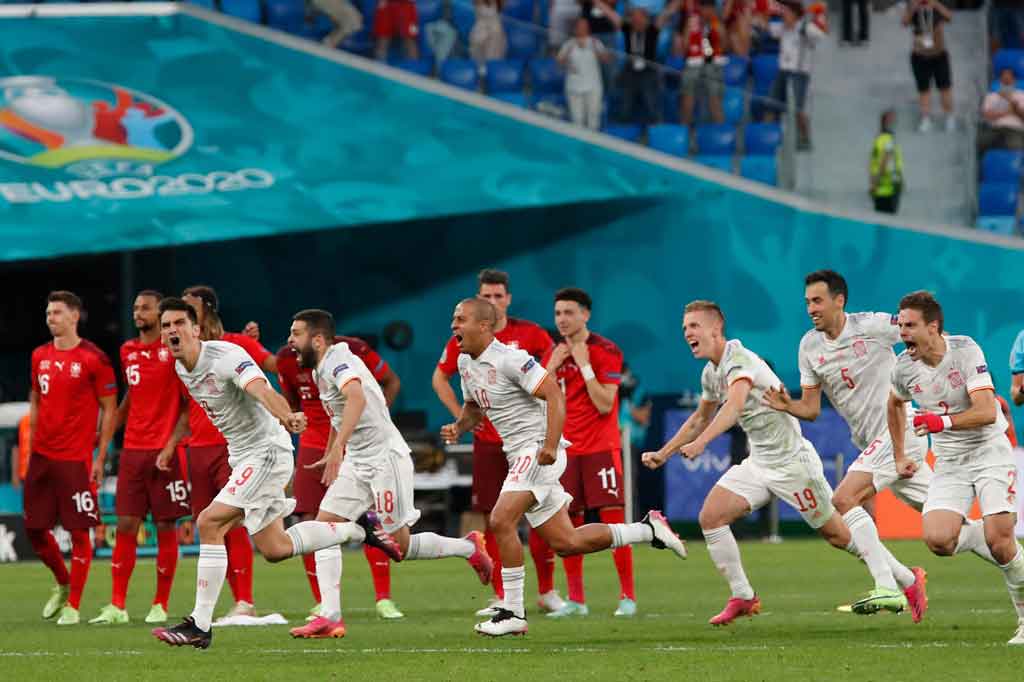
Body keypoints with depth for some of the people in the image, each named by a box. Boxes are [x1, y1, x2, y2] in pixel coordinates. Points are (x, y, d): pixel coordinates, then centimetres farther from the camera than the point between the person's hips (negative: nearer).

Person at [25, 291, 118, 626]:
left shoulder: (93, 358, -8)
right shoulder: (40, 356, 10)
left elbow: (109, 409, -4)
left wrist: (100, 457, -7)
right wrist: (31, 445, 13)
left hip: (76, 458, -6)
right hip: (42, 456, 6)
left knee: (79, 530, -3)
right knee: (34, 528, 8)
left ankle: (73, 606, 4)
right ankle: (63, 583, 32)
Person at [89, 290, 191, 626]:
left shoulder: (174, 350, -5)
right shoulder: (128, 351, 12)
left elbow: (189, 405, -6)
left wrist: (172, 443, -15)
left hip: (165, 452, -5)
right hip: (132, 450, 5)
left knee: (166, 527, 1)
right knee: (125, 526, 0)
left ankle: (160, 605, 8)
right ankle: (117, 606, 1)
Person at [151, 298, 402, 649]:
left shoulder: (227, 356, -22)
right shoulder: (180, 368, 5)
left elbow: (261, 390, -40)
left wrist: (286, 416, -60)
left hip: (266, 450, -9)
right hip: (242, 457, 9)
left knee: (209, 523, -19)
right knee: (274, 549, 11)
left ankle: (200, 625, -15)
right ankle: (359, 529, 28)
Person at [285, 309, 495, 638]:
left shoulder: (338, 361, -19)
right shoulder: (322, 368, 12)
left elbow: (356, 397, -39)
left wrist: (338, 446, -49)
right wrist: (329, 455, 41)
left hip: (385, 458, -9)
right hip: (356, 462, 9)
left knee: (400, 544, -3)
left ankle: (469, 547, 21)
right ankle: (330, 617, -9)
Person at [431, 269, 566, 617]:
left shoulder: (529, 333, -3)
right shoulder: (464, 339, 1)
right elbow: (440, 378, 14)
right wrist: (461, 415, 4)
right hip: (487, 441, 1)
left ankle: (546, 591, 8)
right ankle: (500, 597, 5)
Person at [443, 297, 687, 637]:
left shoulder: (510, 359, -16)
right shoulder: (465, 363, 11)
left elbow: (554, 395, -20)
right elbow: (474, 407, 26)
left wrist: (550, 445, -30)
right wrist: (458, 427, 3)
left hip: (538, 450, -9)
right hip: (519, 456, 9)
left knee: (501, 520, -21)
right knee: (564, 542, 8)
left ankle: (513, 613, -14)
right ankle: (648, 530, 22)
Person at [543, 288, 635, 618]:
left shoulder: (606, 351, -7)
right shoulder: (554, 354, 10)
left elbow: (605, 405, -15)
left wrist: (584, 365, -18)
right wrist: (551, 368, -5)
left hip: (601, 448, -5)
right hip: (566, 450, 5)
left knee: (613, 518, -10)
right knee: (569, 525, 2)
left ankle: (628, 597, -5)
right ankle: (575, 600, 9)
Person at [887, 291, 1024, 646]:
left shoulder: (965, 350, -17)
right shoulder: (904, 366, -3)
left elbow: (987, 412, -24)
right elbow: (895, 403, 22)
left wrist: (944, 422, -38)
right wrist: (899, 455, 25)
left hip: (990, 453, -4)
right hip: (949, 465, 4)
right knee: (937, 540, -19)